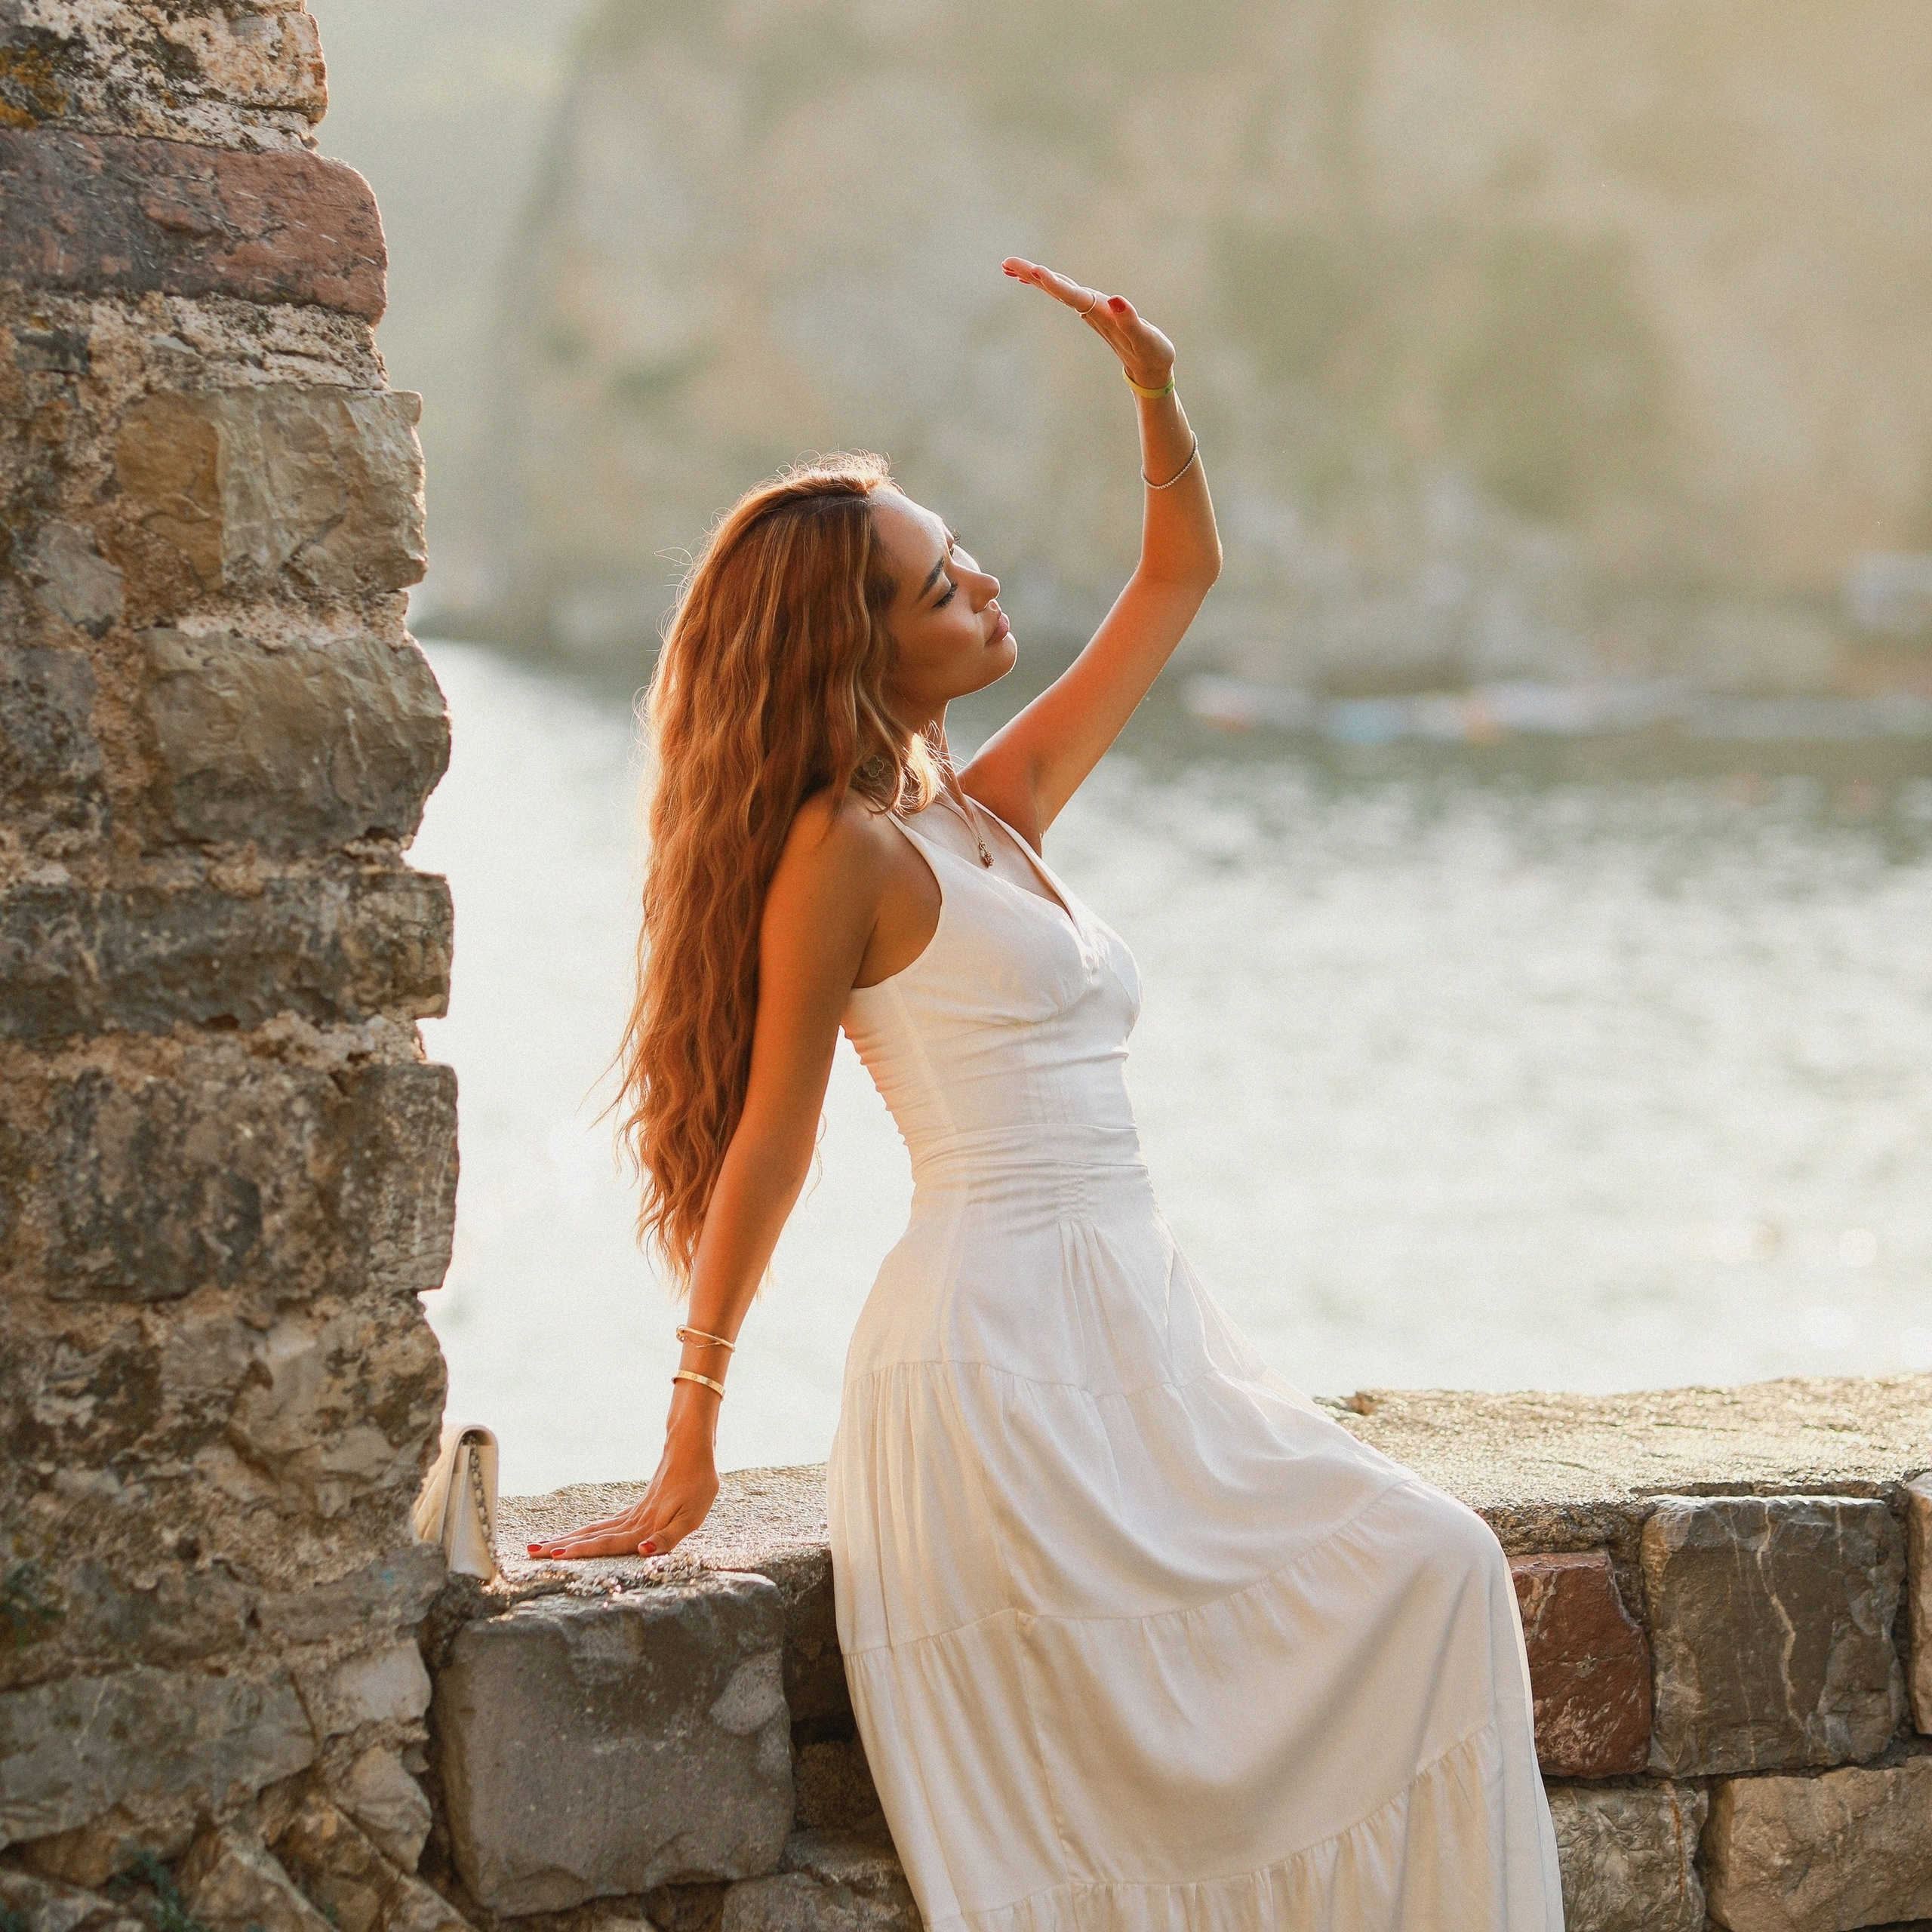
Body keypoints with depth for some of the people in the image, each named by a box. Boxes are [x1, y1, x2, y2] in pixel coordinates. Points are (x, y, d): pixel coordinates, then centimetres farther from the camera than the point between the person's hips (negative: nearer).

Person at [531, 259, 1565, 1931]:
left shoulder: (997, 808, 17)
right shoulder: (846, 850, -5)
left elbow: (1183, 573, 26)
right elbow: (769, 1136, -6)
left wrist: (1155, 386, 11)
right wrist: (691, 1438, -6)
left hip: (1127, 1342, 8)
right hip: (994, 1343, -8)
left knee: (1436, 1572, -8)